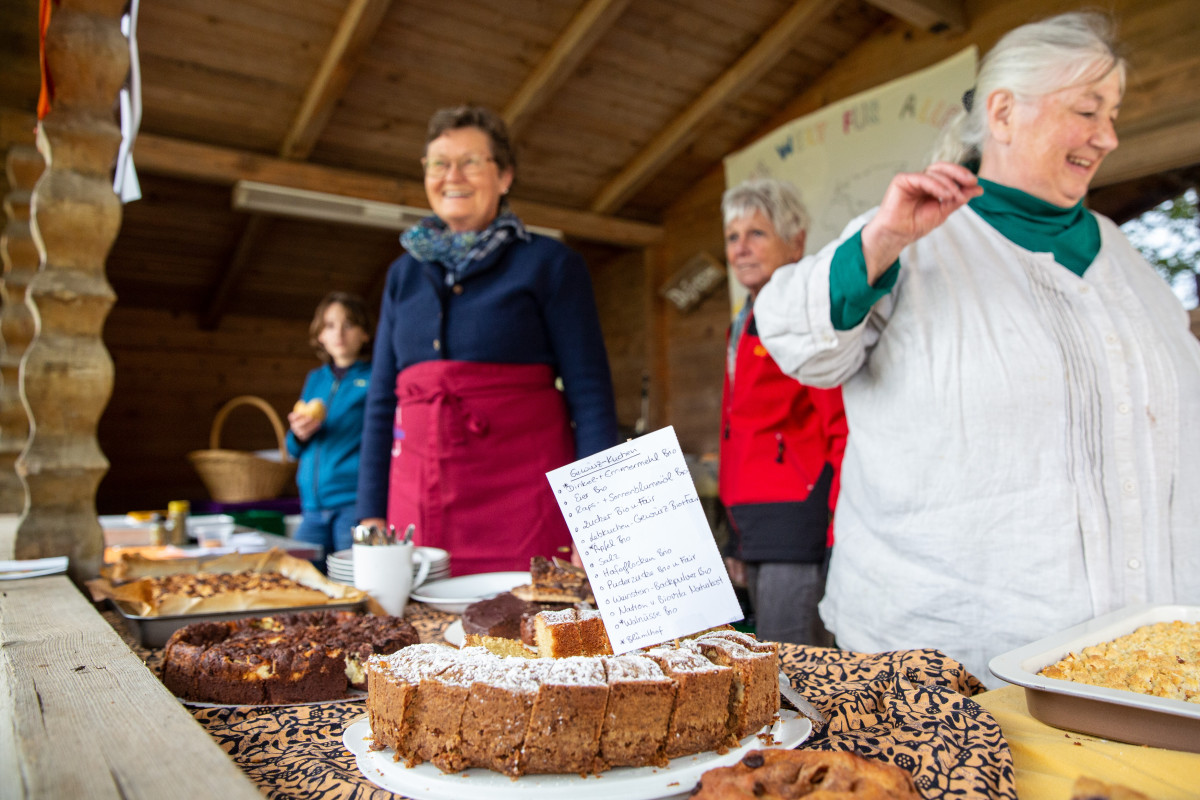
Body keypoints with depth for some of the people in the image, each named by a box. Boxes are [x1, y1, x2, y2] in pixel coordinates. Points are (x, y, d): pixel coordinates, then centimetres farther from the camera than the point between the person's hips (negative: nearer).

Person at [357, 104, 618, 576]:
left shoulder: (549, 264, 2)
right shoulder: (404, 274, 15)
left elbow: (590, 394, -3)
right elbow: (382, 401, 16)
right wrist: (371, 513, 9)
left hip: (523, 498, -3)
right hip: (419, 503, 4)